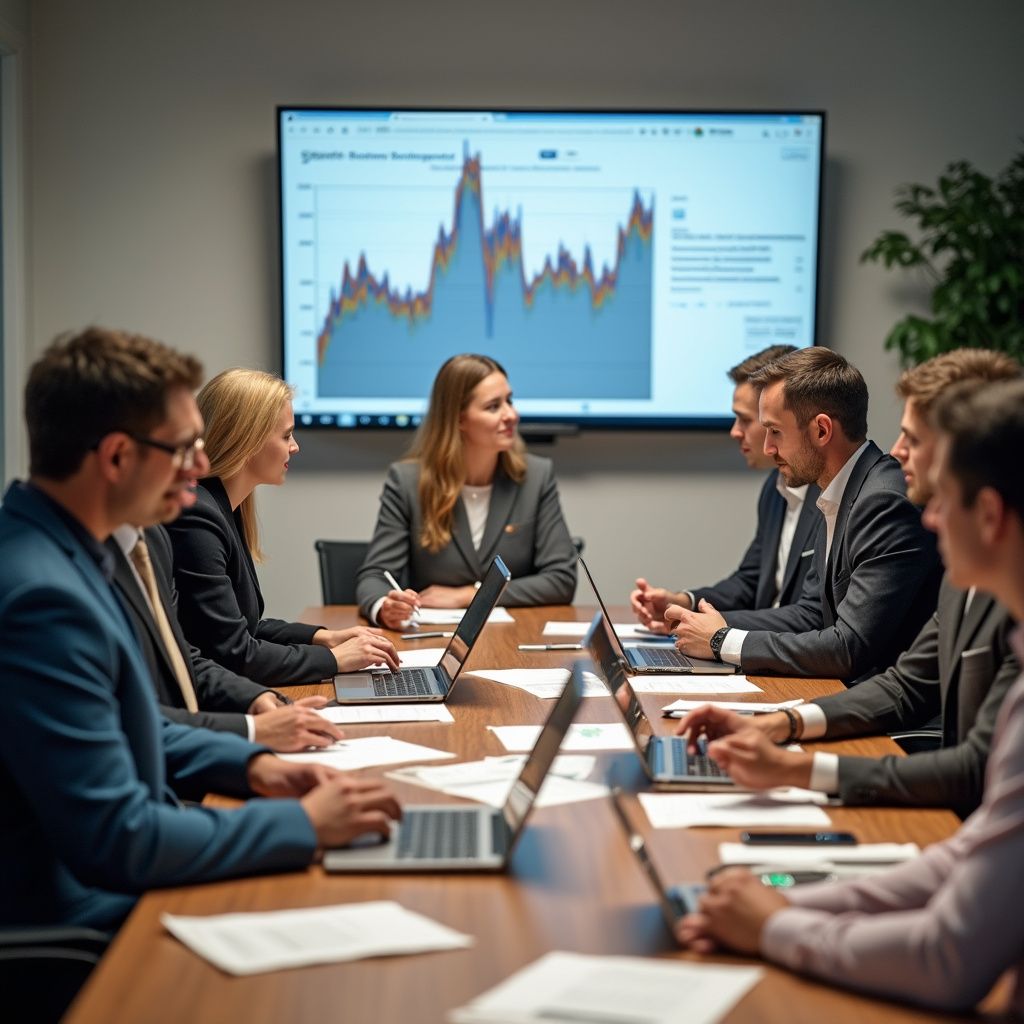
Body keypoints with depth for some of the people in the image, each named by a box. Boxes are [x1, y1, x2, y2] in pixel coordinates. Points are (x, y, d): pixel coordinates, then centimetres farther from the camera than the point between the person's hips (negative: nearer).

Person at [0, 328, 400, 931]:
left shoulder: (65, 553, 5)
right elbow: (114, 841, -27)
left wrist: (250, 764, 4)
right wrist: (304, 824, -19)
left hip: (113, 882, 9)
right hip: (86, 922, -9)